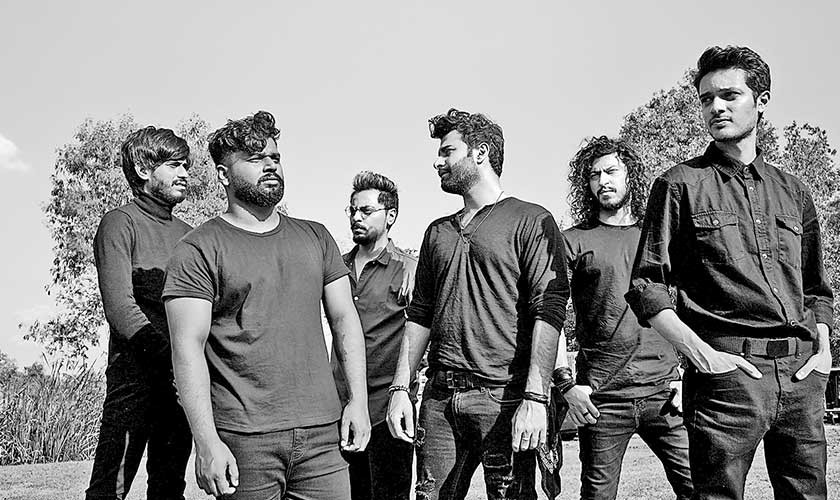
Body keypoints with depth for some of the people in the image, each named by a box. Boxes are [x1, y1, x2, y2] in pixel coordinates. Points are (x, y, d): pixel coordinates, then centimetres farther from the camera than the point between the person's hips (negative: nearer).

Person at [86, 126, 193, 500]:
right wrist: (172, 355, -24)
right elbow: (120, 308, -14)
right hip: (136, 372, -6)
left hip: (182, 375, 6)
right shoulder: (121, 223, -2)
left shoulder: (186, 233, 17)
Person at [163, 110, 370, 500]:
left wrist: (358, 399, 2)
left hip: (323, 431, 4)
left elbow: (344, 319, 13)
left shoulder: (316, 238, 14)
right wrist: (207, 442, -16)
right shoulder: (199, 251, -2)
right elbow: (188, 348, -9)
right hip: (243, 438, -3)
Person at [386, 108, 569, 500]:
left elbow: (549, 312, -10)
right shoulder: (438, 232, 19)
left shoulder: (531, 222, -1)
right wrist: (400, 388, 8)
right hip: (439, 397, 5)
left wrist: (534, 398, -19)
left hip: (502, 396, -5)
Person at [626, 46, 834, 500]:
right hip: (727, 371, -4)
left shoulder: (793, 192, 17)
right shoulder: (680, 185, 3)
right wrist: (700, 353, -13)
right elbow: (646, 286, -3)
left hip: (800, 375, 5)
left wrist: (823, 348, 7)